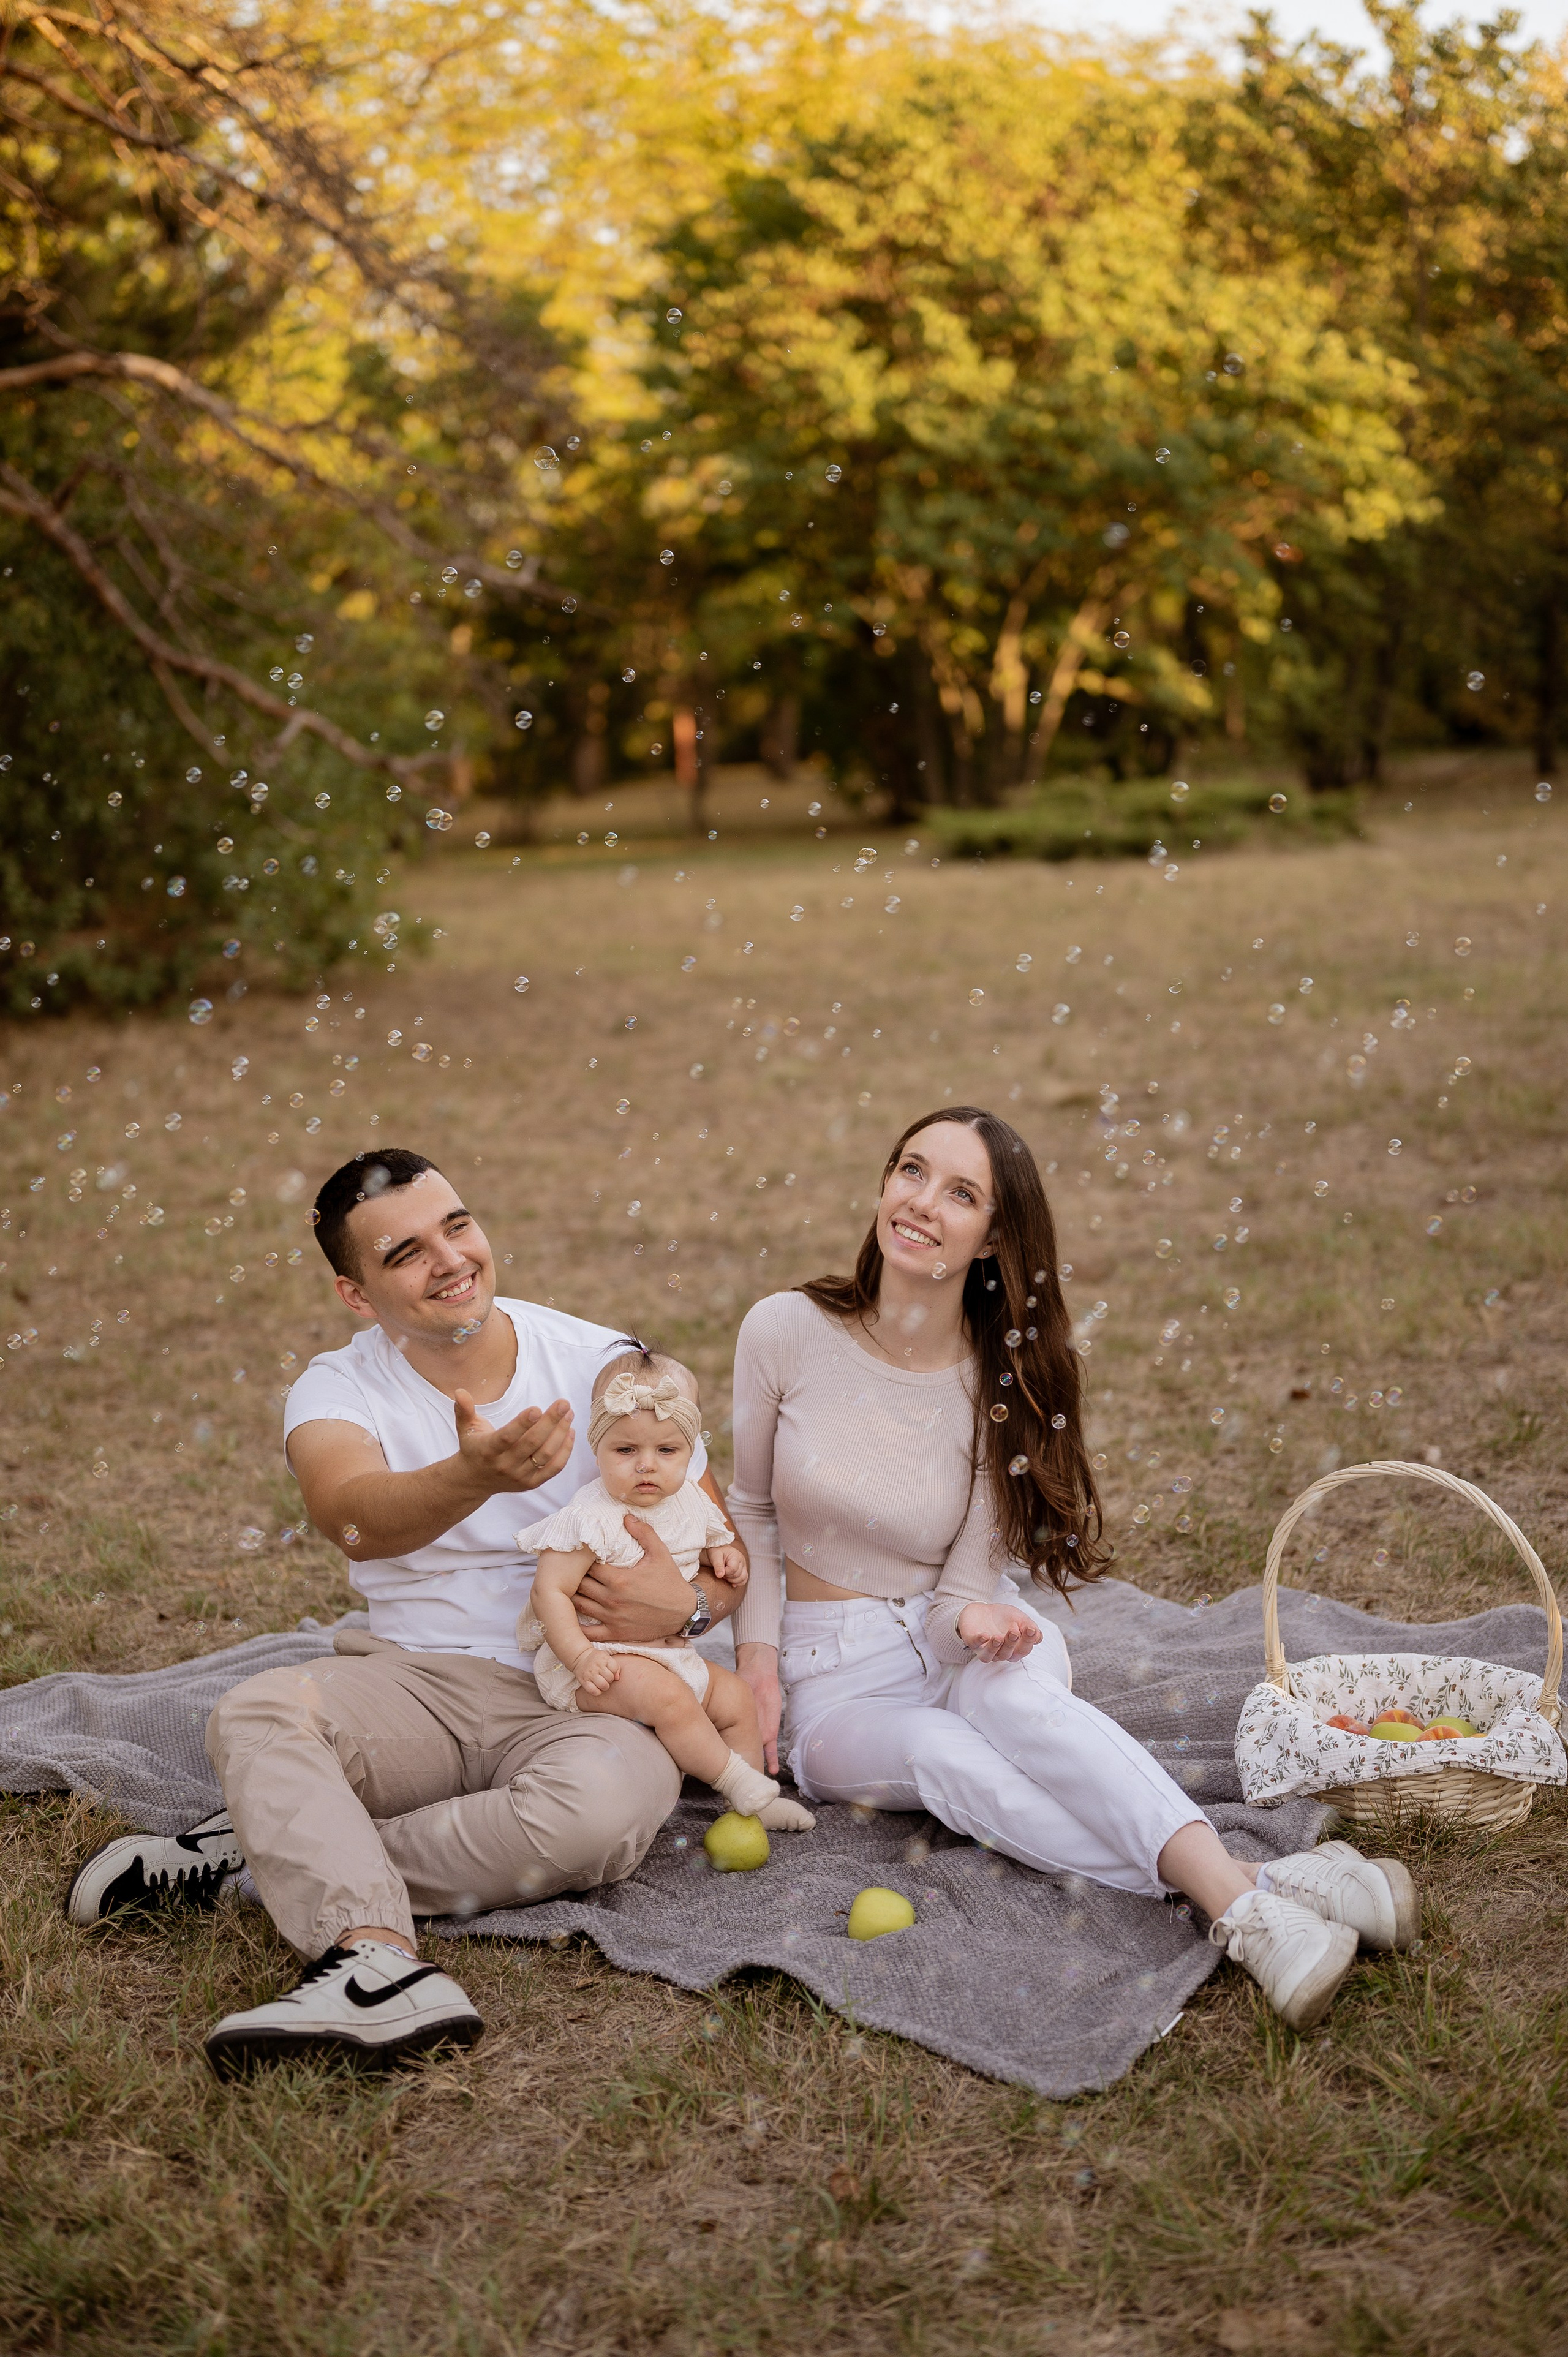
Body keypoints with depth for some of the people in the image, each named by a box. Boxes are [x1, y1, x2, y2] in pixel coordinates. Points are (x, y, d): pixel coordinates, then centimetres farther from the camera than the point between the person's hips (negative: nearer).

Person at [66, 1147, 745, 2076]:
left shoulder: (605, 1365, 2)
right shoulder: (338, 1390, -1)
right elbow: (355, 1518, -26)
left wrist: (688, 1603, -18)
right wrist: (474, 1477, -48)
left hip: (580, 1699, 0)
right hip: (414, 1684, 1)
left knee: (610, 1804, -34)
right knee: (257, 1712, -28)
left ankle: (270, 1852, -22)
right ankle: (378, 1964, -45)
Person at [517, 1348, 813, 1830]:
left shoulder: (688, 1502, 3)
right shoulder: (591, 1519, -19)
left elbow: (711, 1536, 25)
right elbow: (549, 1592, -21)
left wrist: (724, 1554, 1)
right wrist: (582, 1656, -31)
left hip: (668, 1649, 8)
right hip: (602, 1656, -8)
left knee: (736, 1697, 1)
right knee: (668, 1698, -30)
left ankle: (747, 1808, 8)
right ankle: (744, 1786, -18)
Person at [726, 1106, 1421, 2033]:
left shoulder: (1003, 1384, -8)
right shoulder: (785, 1332, -9)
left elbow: (966, 1590, -6)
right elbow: (753, 1507, 5)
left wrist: (975, 1619, -30)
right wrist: (758, 1657, -7)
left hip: (961, 1647, 1)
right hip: (841, 1679, 0)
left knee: (1009, 1691, -36)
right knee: (942, 1755, -33)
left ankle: (1235, 1899, -51)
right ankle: (1249, 1892, -46)